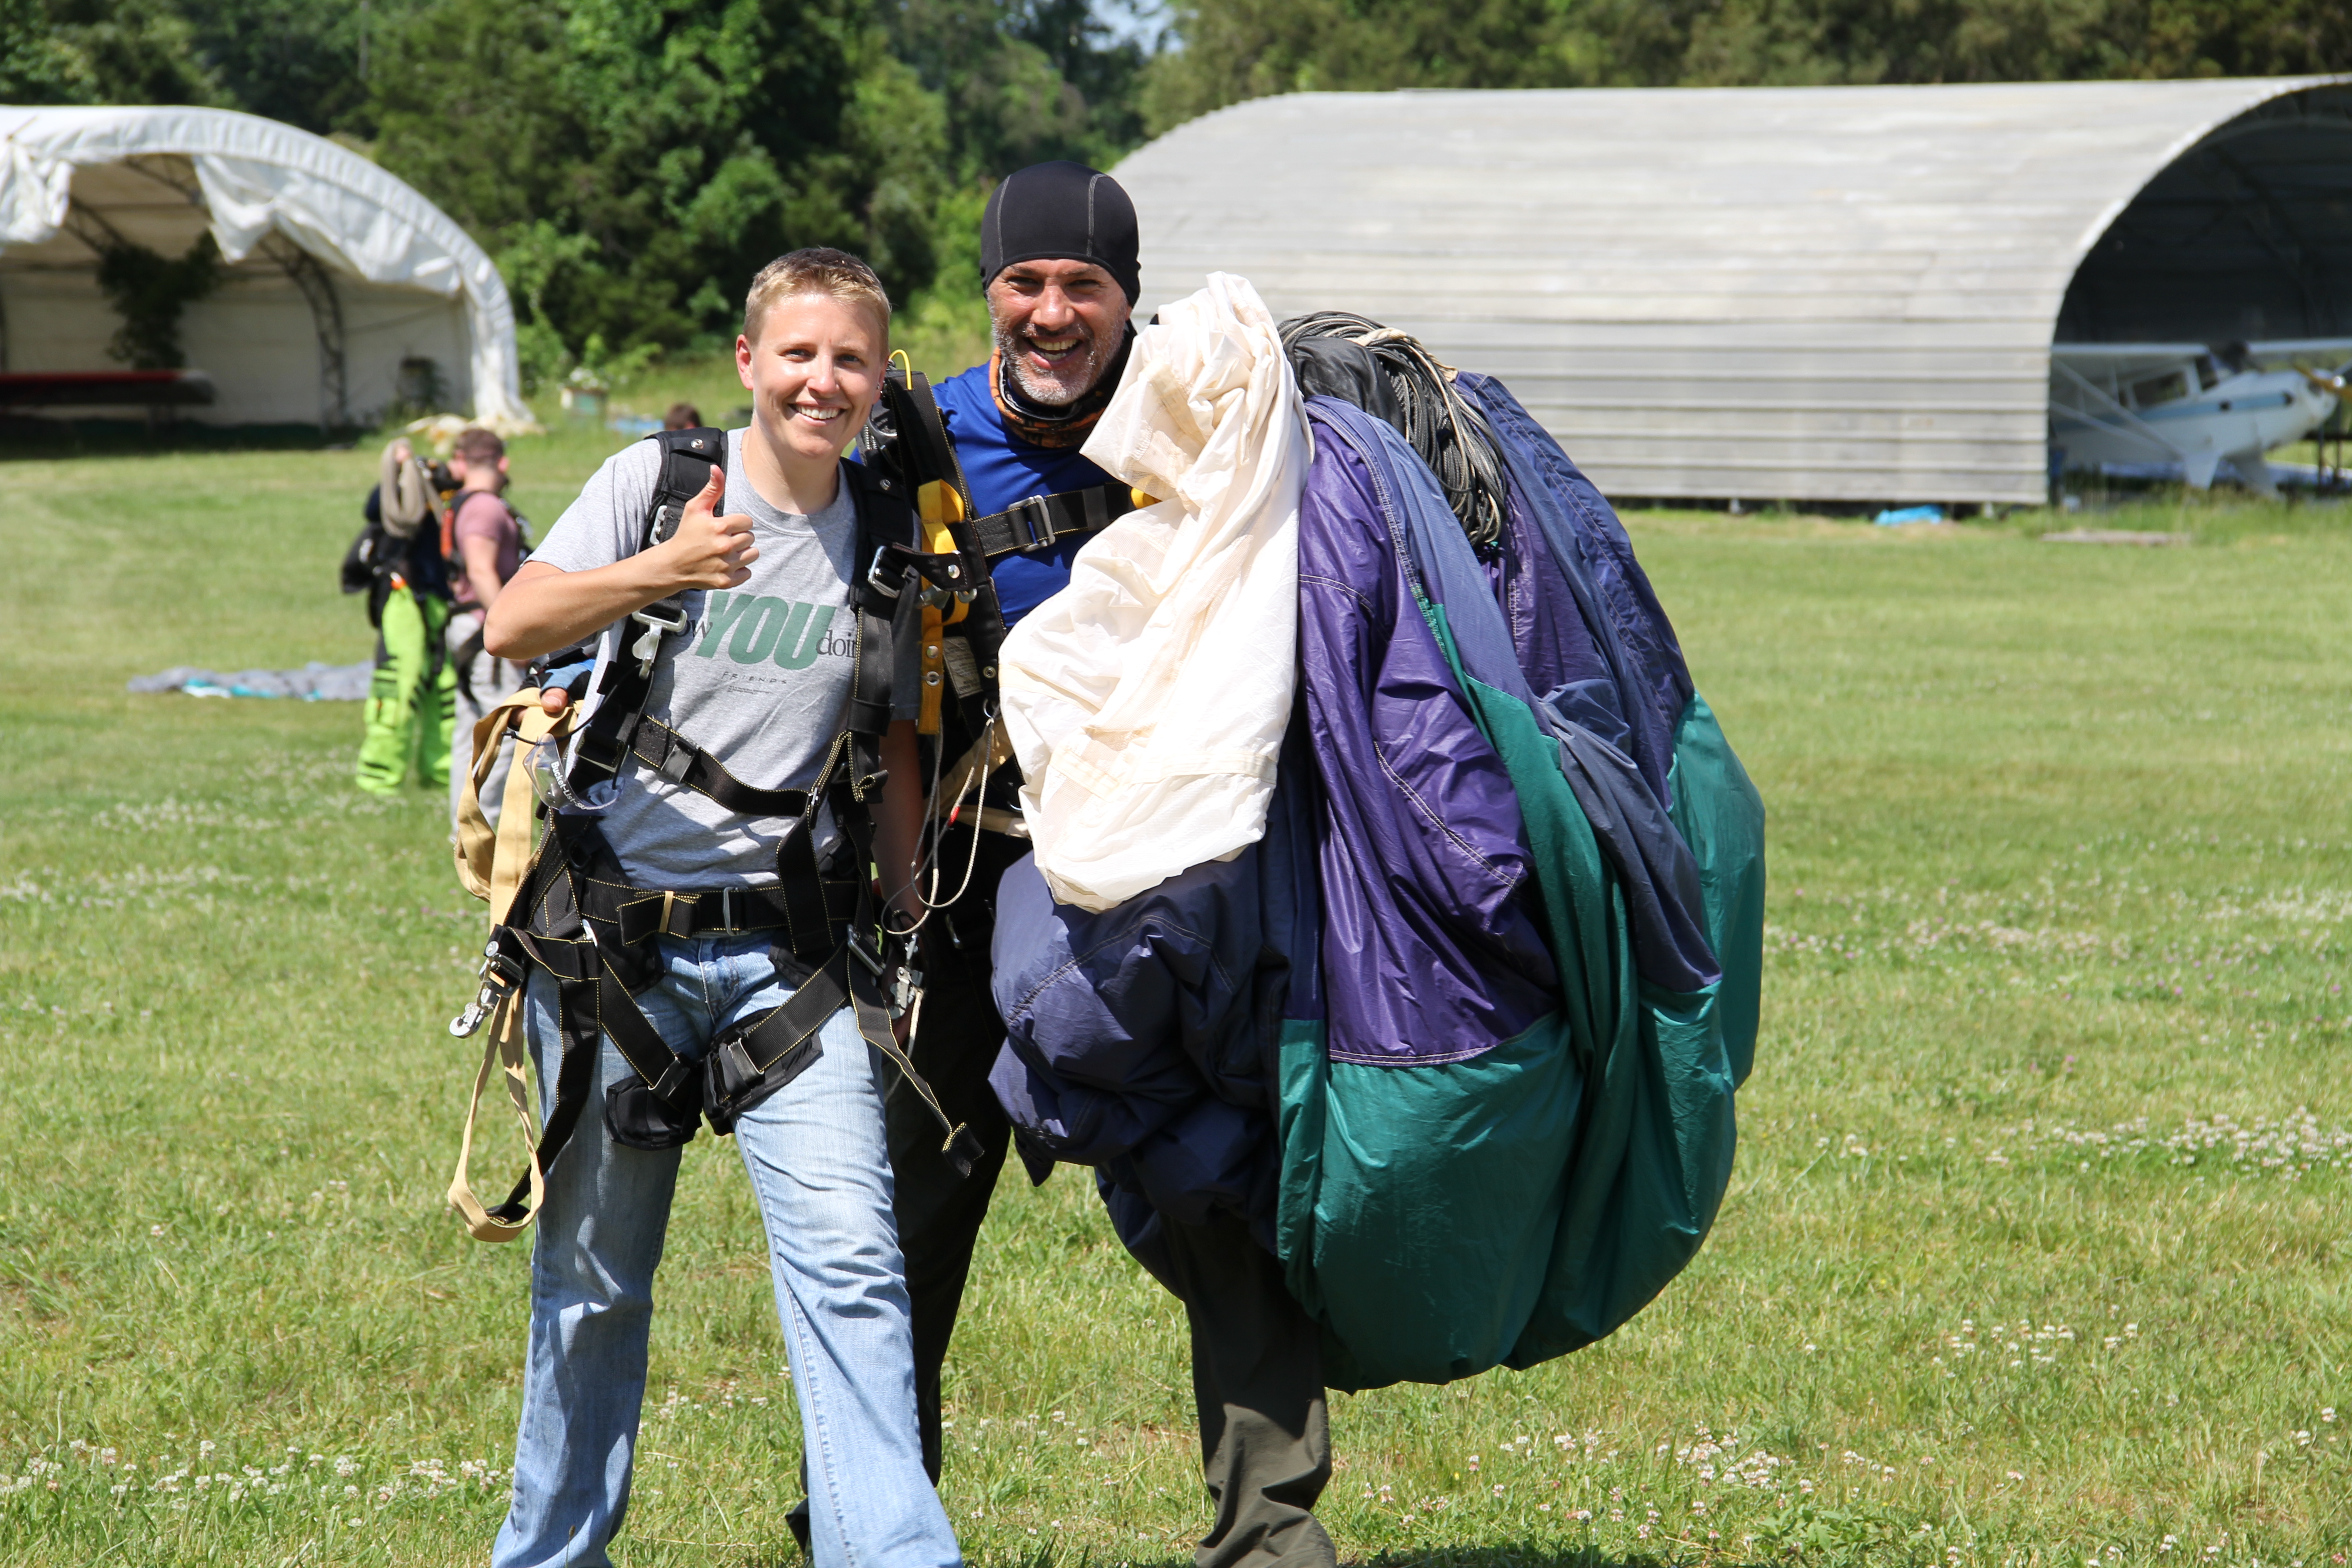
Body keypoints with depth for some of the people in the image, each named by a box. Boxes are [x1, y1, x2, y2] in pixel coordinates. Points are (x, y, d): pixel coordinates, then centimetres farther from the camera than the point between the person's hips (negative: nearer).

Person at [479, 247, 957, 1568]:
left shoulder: (886, 542, 7)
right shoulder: (658, 479, -1)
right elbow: (512, 630, -12)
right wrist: (660, 574, -28)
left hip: (788, 947, 1)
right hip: (620, 935, -1)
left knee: (850, 1257, -14)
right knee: (593, 1277, 8)